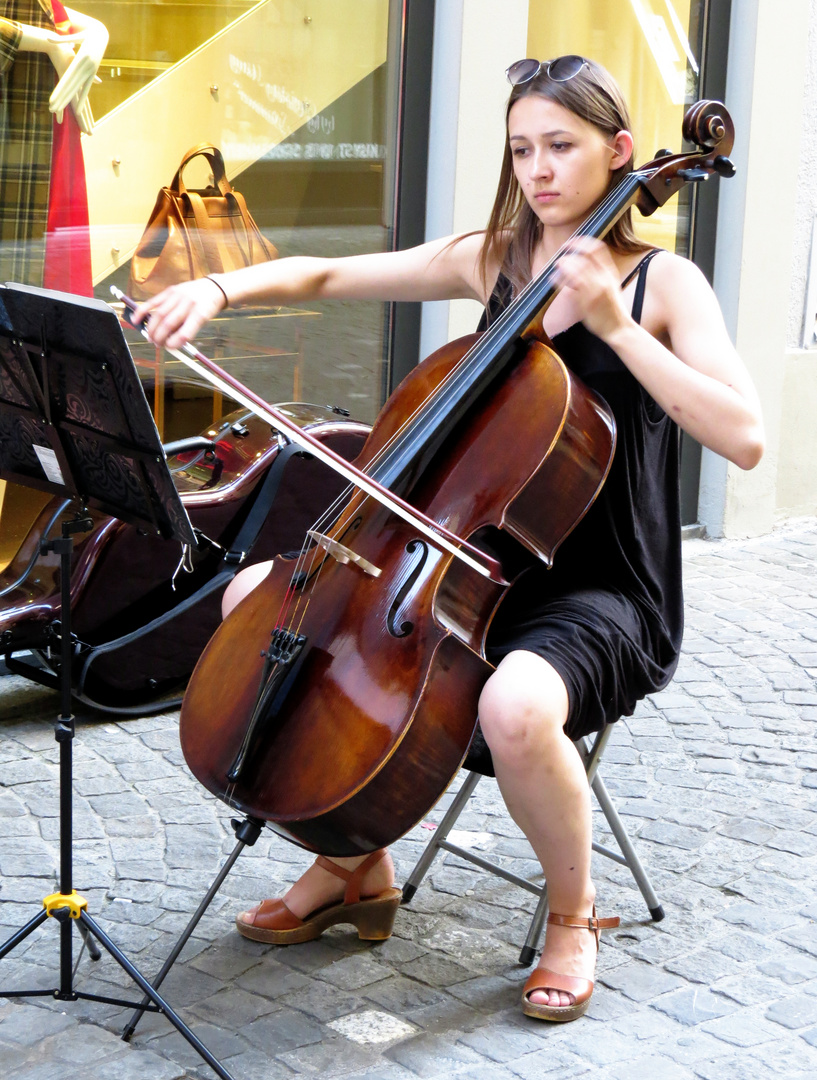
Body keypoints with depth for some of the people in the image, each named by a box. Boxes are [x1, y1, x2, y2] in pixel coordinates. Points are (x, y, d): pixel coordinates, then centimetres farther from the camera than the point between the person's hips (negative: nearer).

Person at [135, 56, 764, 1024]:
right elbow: (324, 277, 9)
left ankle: (573, 914, -4)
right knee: (256, 595, -3)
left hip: (598, 593, -6)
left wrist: (615, 323, -23)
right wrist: (219, 289, -10)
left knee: (516, 707, -38)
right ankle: (356, 867, 8)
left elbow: (744, 437, -21)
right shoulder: (490, 261, 7)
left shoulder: (663, 283, -6)